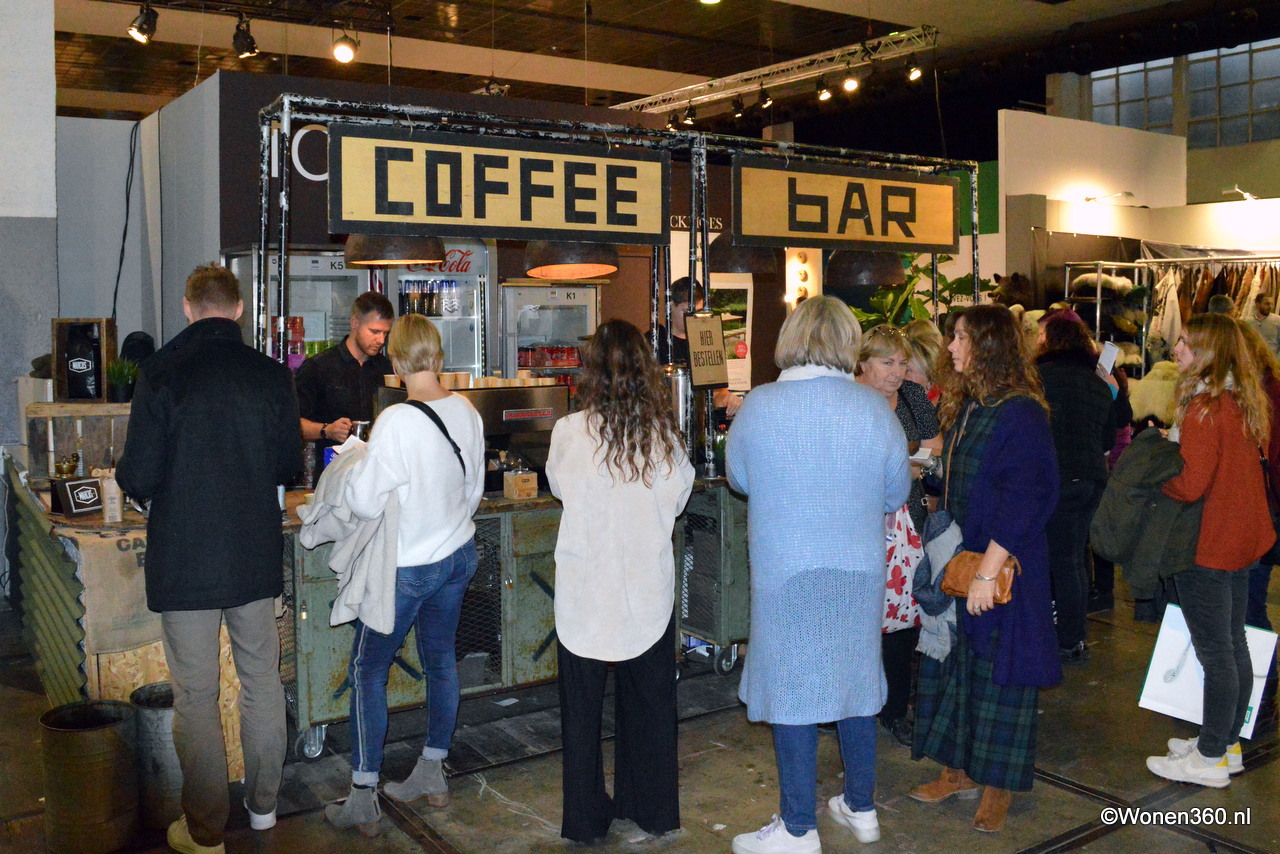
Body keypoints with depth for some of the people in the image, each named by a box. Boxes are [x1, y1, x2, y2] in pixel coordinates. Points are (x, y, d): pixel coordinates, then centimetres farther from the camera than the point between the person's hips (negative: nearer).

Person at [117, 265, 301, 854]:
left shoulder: (160, 373, -13)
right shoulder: (272, 375, -4)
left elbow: (138, 478, -12)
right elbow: (290, 468, 3)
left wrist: (139, 483, 11)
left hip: (184, 560, -3)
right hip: (256, 556, 3)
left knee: (195, 695, 8)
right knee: (262, 679, 18)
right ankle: (263, 804, 32)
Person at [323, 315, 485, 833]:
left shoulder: (397, 422, -24)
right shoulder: (468, 412, -3)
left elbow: (365, 502, -21)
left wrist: (353, 464, -2)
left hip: (407, 566, -6)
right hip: (459, 554, 7)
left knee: (368, 671, 7)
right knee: (440, 660, 18)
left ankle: (363, 801, 11)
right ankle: (432, 776, 32)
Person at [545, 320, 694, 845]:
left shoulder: (570, 432, -14)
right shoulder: (663, 433, -9)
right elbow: (677, 499, 4)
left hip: (584, 588, -2)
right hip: (649, 587, 2)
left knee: (582, 703, 12)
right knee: (650, 699, 17)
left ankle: (586, 818, 22)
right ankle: (654, 809, 30)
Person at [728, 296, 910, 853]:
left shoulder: (759, 406, -12)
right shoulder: (875, 407, -6)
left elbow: (739, 478, 4)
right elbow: (896, 493, 4)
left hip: (785, 573, -3)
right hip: (860, 572, 3)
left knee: (793, 692, 6)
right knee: (855, 683, 17)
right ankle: (861, 808, 32)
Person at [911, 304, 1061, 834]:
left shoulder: (1021, 413, -17)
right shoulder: (965, 406, 9)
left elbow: (1022, 500, -22)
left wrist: (988, 571, -23)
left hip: (1004, 568, -8)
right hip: (958, 561, 8)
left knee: (997, 671, 5)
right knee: (954, 664, 13)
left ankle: (999, 784, 21)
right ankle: (962, 771, 28)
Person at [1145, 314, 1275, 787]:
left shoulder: (1204, 407, -20)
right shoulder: (1245, 401, 7)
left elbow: (1190, 485, -23)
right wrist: (1172, 447, 9)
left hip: (1207, 545, -9)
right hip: (1239, 538, 9)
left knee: (1214, 651, 0)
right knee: (1233, 644, 17)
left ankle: (1211, 758, 11)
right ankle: (1227, 742, 30)